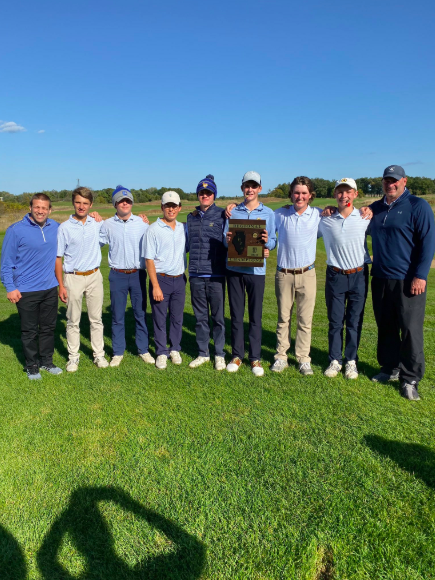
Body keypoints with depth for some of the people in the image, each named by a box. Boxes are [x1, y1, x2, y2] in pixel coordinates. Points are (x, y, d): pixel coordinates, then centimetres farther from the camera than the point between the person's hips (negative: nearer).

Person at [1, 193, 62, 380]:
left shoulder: (56, 228, 0)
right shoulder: (16, 230, -10)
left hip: (50, 288, 4)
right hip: (26, 291, -4)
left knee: (49, 328, 15)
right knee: (30, 331, 9)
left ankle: (46, 362, 32)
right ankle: (32, 366, 26)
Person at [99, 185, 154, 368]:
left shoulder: (142, 223, 1)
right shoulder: (107, 224, 2)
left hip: (138, 274, 0)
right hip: (117, 276, 0)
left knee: (141, 314, 8)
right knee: (117, 316, 8)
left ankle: (143, 350, 22)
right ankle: (118, 352, 21)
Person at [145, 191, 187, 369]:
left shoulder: (183, 228, 7)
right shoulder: (154, 229, -6)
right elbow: (149, 259, -8)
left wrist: (184, 277, 3)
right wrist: (155, 286, -13)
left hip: (179, 280, 4)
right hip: (161, 280, -4)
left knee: (177, 318, 11)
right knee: (160, 318, 5)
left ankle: (175, 349, 28)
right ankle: (161, 353, 18)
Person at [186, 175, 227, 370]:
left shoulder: (222, 215, 1)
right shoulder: (191, 217, 13)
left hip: (216, 275, -4)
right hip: (196, 275, 4)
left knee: (218, 317, 4)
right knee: (200, 317, 11)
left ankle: (219, 354, 18)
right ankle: (203, 353, 24)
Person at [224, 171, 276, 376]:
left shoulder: (268, 213, 7)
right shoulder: (233, 212, 9)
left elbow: (273, 242, 4)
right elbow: (224, 239, 7)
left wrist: (267, 241, -18)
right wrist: (227, 240, -15)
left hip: (256, 270, -1)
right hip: (234, 269, 1)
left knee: (255, 315, 3)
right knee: (236, 314, 7)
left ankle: (255, 358, 14)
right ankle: (236, 355, 19)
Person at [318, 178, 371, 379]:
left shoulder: (364, 218, -1)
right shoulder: (325, 221, -1)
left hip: (359, 276, 0)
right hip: (335, 276, 0)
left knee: (354, 322, 8)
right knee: (335, 322, 7)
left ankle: (351, 361, 23)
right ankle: (335, 360, 21)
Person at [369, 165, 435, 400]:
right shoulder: (375, 208, 14)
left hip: (408, 281, -5)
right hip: (380, 279, 6)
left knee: (410, 330, -2)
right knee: (385, 328, 13)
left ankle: (410, 379, 9)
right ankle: (390, 368, 28)